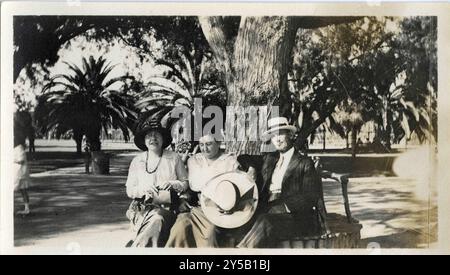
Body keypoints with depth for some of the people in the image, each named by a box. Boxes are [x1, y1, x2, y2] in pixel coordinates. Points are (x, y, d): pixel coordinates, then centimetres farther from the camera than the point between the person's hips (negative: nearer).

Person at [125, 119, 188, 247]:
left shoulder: (174, 158, 7)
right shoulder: (137, 161, 10)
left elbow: (185, 183, 11)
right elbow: (129, 191, 10)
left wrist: (172, 184, -10)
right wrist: (142, 188, -10)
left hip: (167, 208, 0)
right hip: (143, 207, 1)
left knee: (158, 220, -33)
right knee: (155, 220, -32)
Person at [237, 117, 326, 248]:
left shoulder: (304, 163, 2)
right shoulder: (269, 159, 20)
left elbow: (310, 198, -7)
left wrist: (281, 207, -18)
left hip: (297, 216, -4)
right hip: (269, 213, 4)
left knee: (266, 222, -34)